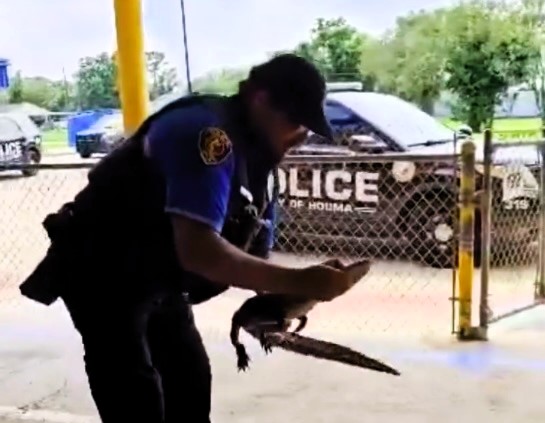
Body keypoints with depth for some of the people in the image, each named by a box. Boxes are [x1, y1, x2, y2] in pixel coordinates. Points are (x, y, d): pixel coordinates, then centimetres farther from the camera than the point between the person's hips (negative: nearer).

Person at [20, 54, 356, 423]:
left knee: (191, 383, 19)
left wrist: (277, 302, -16)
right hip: (103, 277, -10)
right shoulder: (208, 133, -28)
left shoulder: (254, 152, 2)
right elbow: (198, 250, -41)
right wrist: (296, 282, -40)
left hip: (158, 280, 10)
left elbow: (252, 248, 4)